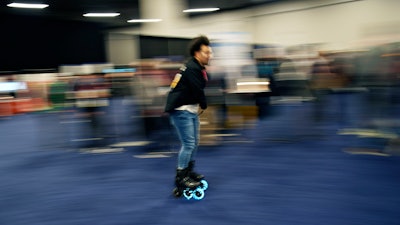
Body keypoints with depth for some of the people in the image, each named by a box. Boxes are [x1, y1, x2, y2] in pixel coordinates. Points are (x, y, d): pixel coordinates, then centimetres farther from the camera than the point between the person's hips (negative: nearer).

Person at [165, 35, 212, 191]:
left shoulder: (198, 68, 13)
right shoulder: (192, 68, -19)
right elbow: (198, 90, -20)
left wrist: (200, 105, 2)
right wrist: (204, 106, -3)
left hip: (191, 110, 11)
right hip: (181, 110, -11)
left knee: (194, 142, 16)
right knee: (188, 143, -11)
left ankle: (188, 172, 29)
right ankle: (180, 177, -3)